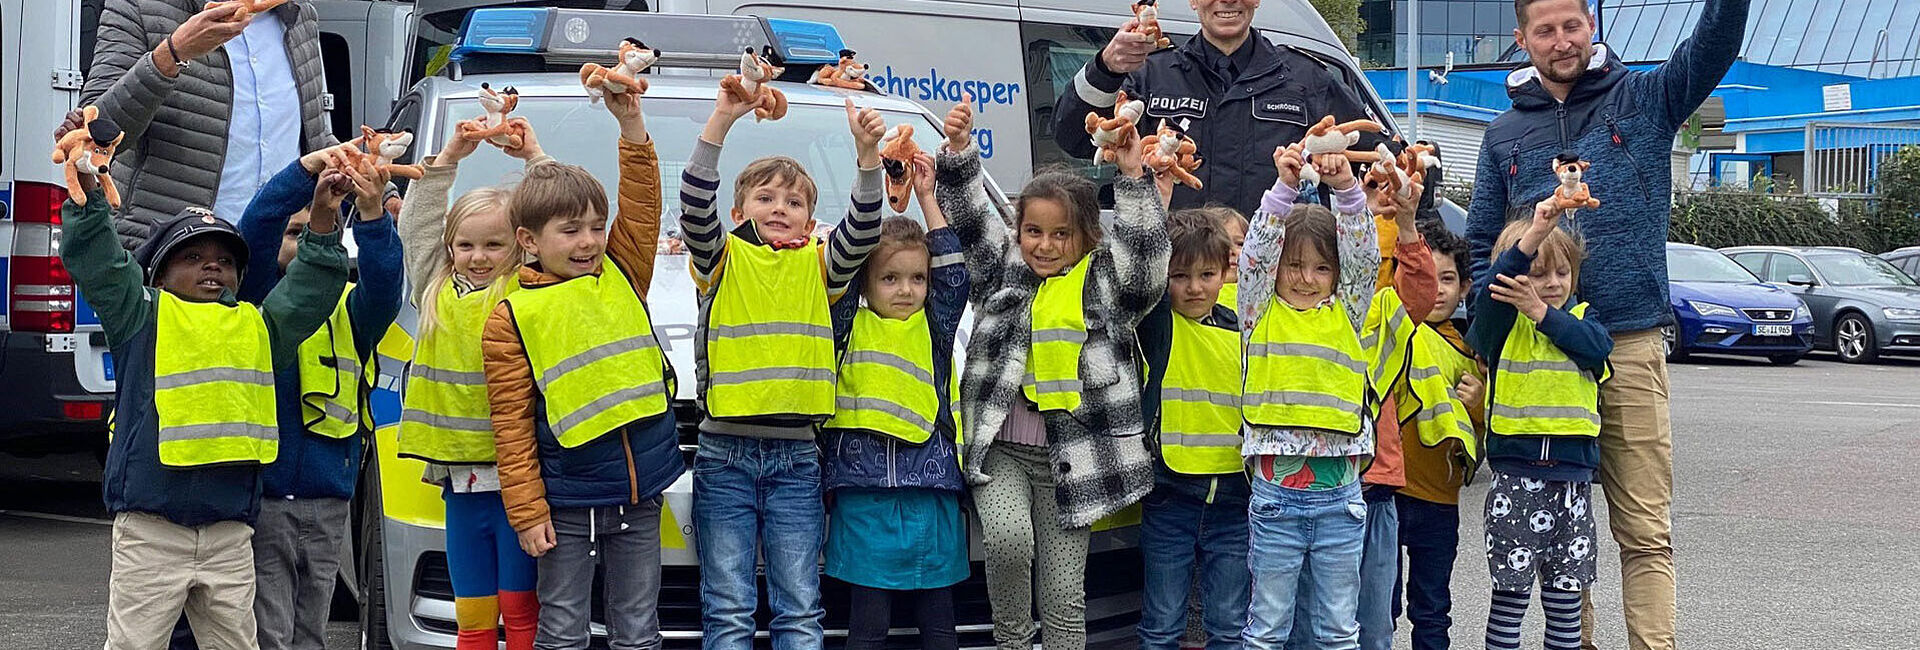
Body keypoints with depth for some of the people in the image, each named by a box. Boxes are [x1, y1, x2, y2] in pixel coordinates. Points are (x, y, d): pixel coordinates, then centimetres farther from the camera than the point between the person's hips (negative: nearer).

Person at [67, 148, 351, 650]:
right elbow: (95, 261, -2)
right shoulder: (144, 317, 6)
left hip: (230, 534, 4)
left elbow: (308, 292, 16)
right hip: (150, 528, -4)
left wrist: (324, 222, 4)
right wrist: (86, 187, -14)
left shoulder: (258, 327, 18)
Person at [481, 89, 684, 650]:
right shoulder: (511, 318, -4)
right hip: (568, 502, -3)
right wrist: (526, 509, -9)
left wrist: (631, 126, -10)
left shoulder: (621, 277, 8)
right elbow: (512, 425, -5)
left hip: (643, 490, 4)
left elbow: (641, 205, 0)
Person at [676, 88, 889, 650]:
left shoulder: (818, 267, 9)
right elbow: (695, 207, -13)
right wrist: (721, 120, -24)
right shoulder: (722, 261, 3)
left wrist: (867, 154, -20)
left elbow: (862, 232, -6)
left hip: (796, 457, 2)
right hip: (725, 455, -2)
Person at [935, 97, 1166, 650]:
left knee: (1064, 596, 3)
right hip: (1000, 448, 0)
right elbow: (970, 216, 0)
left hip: (1070, 455, 0)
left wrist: (1132, 173, -21)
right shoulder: (1004, 270, 7)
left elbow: (1145, 247, -11)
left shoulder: (1104, 281, 4)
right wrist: (958, 150, -15)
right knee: (1008, 538, -26)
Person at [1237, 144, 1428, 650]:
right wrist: (1284, 187, -16)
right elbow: (1258, 250, -7)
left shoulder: (1349, 314, 9)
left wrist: (1347, 189, -14)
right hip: (1276, 490, -2)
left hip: (1340, 492, 2)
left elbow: (1363, 255, -2)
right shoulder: (1262, 314, 4)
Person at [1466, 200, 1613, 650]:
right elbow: (1494, 287, -22)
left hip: (1572, 480, 3)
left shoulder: (1580, 320, 10)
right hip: (1516, 478, -3)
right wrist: (1535, 232, -35)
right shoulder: (1502, 323, 0)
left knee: (1566, 589, 9)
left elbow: (1598, 344, -12)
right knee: (1511, 589, 0)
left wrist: (1542, 313, -21)